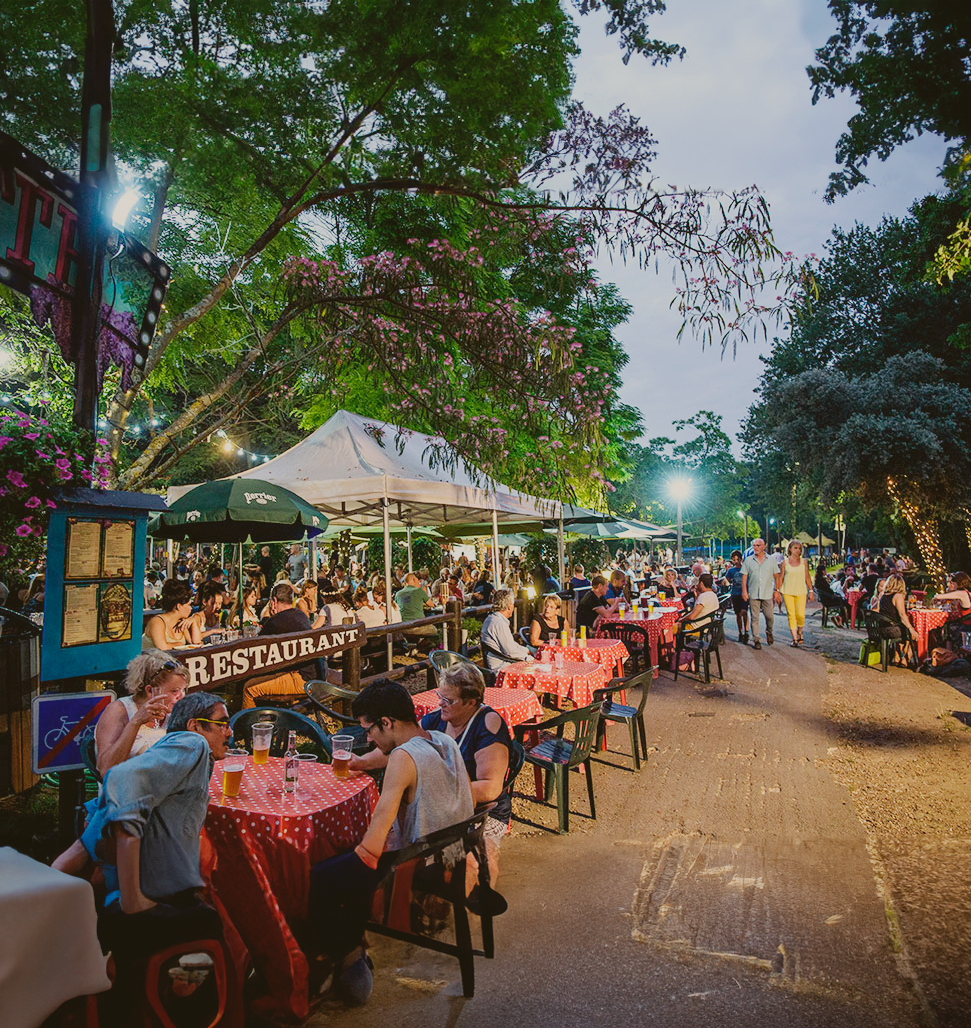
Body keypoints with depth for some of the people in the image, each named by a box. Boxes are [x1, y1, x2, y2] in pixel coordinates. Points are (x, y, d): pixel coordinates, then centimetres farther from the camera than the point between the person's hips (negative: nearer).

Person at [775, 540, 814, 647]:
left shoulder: (804, 562, 7)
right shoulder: (785, 562, 4)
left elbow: (807, 577, 9)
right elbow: (780, 577, 7)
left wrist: (811, 590, 6)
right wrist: (778, 590, 3)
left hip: (801, 591, 1)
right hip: (787, 591, -1)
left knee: (801, 615, -7)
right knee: (791, 615, -4)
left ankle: (799, 632, 24)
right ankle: (794, 639, 4)